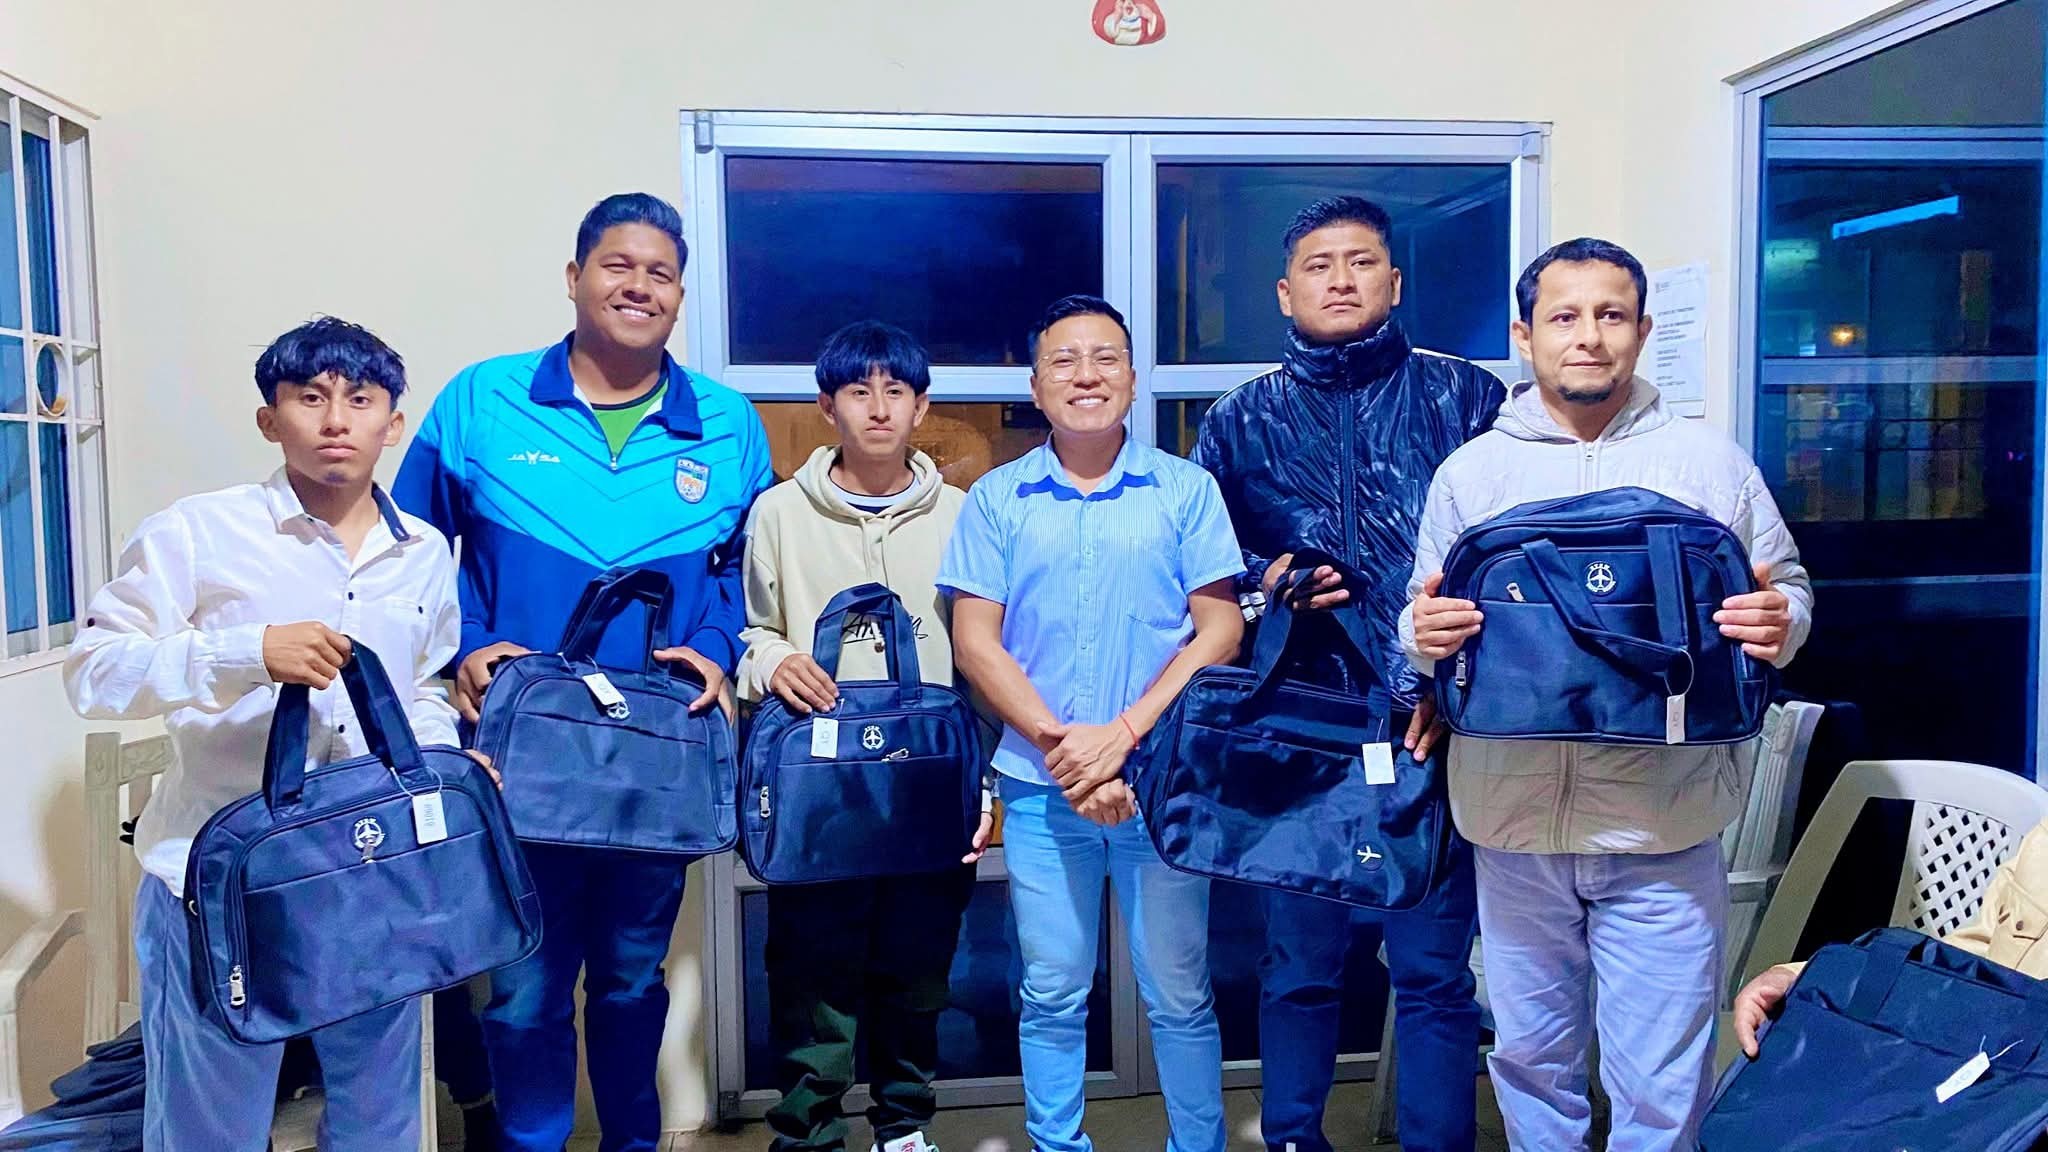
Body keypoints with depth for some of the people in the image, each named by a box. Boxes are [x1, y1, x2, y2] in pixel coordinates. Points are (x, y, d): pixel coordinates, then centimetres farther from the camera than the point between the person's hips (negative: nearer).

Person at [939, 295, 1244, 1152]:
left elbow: (1220, 631, -2)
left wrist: (1122, 735, -12)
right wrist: (1059, 745, -10)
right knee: (1051, 996, 10)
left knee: (1179, 996, 7)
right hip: (1038, 785, 1)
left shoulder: (1185, 489, 2)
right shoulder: (996, 499, 5)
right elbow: (975, 640, 1)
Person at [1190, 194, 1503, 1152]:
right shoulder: (1240, 420, 9)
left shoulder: (1464, 397, 4)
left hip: (1434, 726, -1)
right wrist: (1265, 579, -6)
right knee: (1299, 962, 11)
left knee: (1435, 966, 4)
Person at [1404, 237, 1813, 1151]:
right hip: (1513, 825, 1)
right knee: (1531, 1060, 17)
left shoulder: (1711, 462, 4)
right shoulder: (1470, 473, 6)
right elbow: (1423, 625, 8)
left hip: (1665, 831, -1)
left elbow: (1787, 589, 8)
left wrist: (1779, 622, -15)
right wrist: (1424, 633, -14)